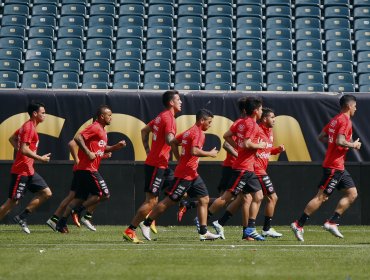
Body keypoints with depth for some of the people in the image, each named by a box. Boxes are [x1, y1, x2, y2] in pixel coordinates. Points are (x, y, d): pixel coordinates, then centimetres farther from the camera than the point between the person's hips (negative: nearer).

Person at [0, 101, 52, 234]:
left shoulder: (28, 126, 15)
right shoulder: (29, 128, -16)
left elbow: (12, 139, 25)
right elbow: (24, 149, -24)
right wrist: (40, 158, -17)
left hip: (29, 171, 10)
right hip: (21, 171, -10)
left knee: (46, 193, 6)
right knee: (12, 201, -6)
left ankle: (22, 217, 7)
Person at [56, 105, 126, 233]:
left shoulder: (102, 131, 21)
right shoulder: (95, 128, -10)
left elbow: (103, 149, 30)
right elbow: (78, 137, -21)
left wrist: (117, 146, 15)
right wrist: (88, 153, -22)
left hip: (82, 169, 10)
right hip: (88, 168, -10)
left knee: (80, 197, 10)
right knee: (104, 194, -8)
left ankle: (62, 222, 5)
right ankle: (77, 211, -7)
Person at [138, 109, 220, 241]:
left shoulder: (189, 131, 15)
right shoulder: (198, 133, -14)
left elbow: (173, 142, 20)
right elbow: (194, 151, -28)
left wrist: (180, 158, 16)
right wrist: (210, 154, -15)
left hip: (192, 175, 10)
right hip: (185, 174, -10)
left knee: (204, 199, 6)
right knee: (170, 200, -4)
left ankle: (203, 232, 5)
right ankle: (146, 224, 4)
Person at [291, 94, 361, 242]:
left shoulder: (335, 119, 15)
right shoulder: (345, 121, -14)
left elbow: (321, 137, 19)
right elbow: (340, 141, -25)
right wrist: (353, 145, -11)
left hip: (338, 167, 10)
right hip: (334, 166, -10)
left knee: (352, 193, 9)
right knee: (321, 196, -8)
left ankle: (331, 222, 6)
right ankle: (298, 225, -6)